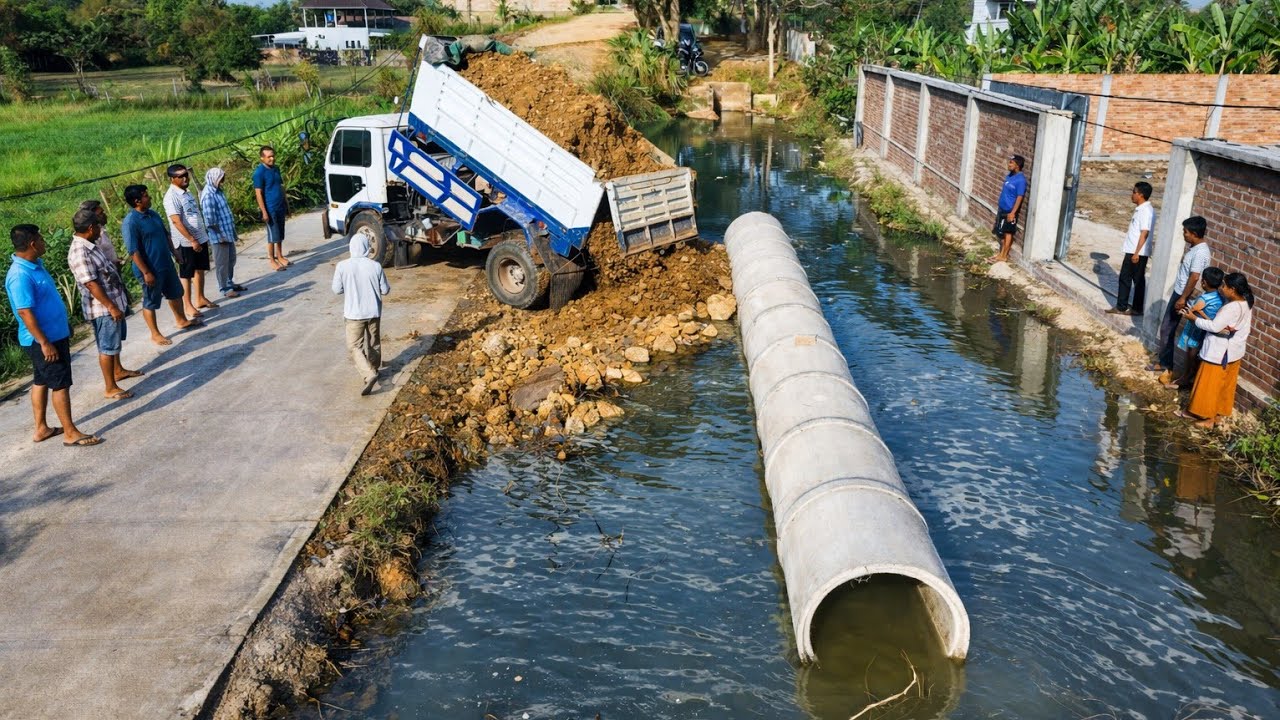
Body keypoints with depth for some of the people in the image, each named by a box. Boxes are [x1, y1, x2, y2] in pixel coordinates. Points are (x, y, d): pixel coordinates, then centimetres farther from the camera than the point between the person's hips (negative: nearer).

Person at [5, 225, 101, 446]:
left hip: (54, 333, 10)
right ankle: (71, 433, 5)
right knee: (60, 384, -3)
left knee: (41, 381, 17)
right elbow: (25, 312, -26)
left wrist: (64, 326, 23)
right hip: (43, 340, -10)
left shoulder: (35, 264, 6)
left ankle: (41, 429, 28)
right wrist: (44, 343, -25)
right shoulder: (20, 275, -25)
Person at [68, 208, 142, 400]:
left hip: (115, 300, 10)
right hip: (103, 307, -10)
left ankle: (118, 370, 44)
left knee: (115, 340, 26)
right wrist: (111, 307, -25)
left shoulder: (90, 245, 8)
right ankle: (111, 388, 5)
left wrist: (117, 303, 24)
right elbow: (91, 284, -26)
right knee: (107, 347, -2)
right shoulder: (79, 252, -24)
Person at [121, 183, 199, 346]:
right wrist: (146, 272, -22)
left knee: (175, 293, 22)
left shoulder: (152, 214, 4)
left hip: (166, 264, 8)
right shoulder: (130, 222, -22)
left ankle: (181, 320, 41)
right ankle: (155, 334, 18)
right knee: (150, 302, 7)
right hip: (151, 269, -8)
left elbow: (165, 235, 17)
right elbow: (133, 251, -23)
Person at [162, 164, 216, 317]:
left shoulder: (186, 192, 11)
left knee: (200, 269, 15)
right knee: (186, 274, 1)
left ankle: (200, 299, 27)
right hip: (185, 242, -8)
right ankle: (187, 305, 9)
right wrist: (192, 240, -24)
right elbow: (176, 221, -23)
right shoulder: (171, 196, -17)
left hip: (200, 238, 8)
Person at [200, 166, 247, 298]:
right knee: (222, 263, 1)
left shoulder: (217, 191, 10)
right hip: (218, 235, -9)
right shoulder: (208, 195, -19)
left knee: (231, 260, 19)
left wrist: (233, 232, 18)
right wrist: (220, 235, -20)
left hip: (228, 233, 9)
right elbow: (210, 219, -21)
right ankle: (225, 289, 9)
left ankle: (230, 283, 32)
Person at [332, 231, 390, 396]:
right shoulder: (375, 266, -11)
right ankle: (374, 369, 37)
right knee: (374, 343, 21)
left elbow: (337, 290, -5)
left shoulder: (342, 266, -14)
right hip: (373, 312, 2)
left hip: (354, 313, -2)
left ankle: (368, 374, -13)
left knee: (354, 346, 6)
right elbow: (385, 290, -4)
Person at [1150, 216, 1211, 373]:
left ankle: (1164, 363, 13)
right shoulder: (1193, 246, 6)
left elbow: (1194, 278, -26)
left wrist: (1183, 298, -23)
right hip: (1179, 291, 10)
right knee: (1167, 327, 17)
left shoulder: (1200, 252, -24)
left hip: (1184, 295, -10)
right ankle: (1164, 358, 29)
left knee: (1167, 329, 1)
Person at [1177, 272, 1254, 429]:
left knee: (1210, 385, 5)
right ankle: (1218, 413, 31)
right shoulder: (1246, 303, 1)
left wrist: (1193, 318, -17)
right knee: (1225, 384, 19)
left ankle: (1209, 417, 15)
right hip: (1234, 351, 9)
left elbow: (1214, 327, -24)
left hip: (1221, 352, -9)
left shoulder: (1232, 308, -28)